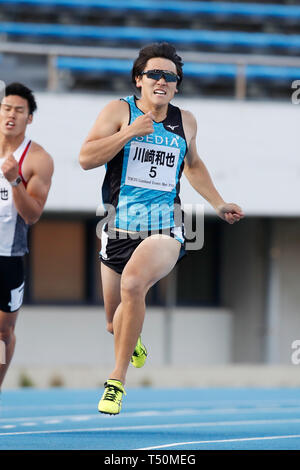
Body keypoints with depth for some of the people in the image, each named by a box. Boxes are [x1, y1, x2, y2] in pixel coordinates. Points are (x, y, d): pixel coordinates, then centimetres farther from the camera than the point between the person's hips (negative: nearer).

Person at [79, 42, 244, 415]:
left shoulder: (185, 121, 11)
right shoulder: (119, 111, 0)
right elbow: (86, 158, -12)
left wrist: (219, 205, 25)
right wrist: (130, 132, -19)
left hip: (164, 231, 0)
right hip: (118, 230, 0)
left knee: (133, 283, -32)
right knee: (116, 322, 10)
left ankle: (118, 379, -22)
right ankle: (133, 343, 51)